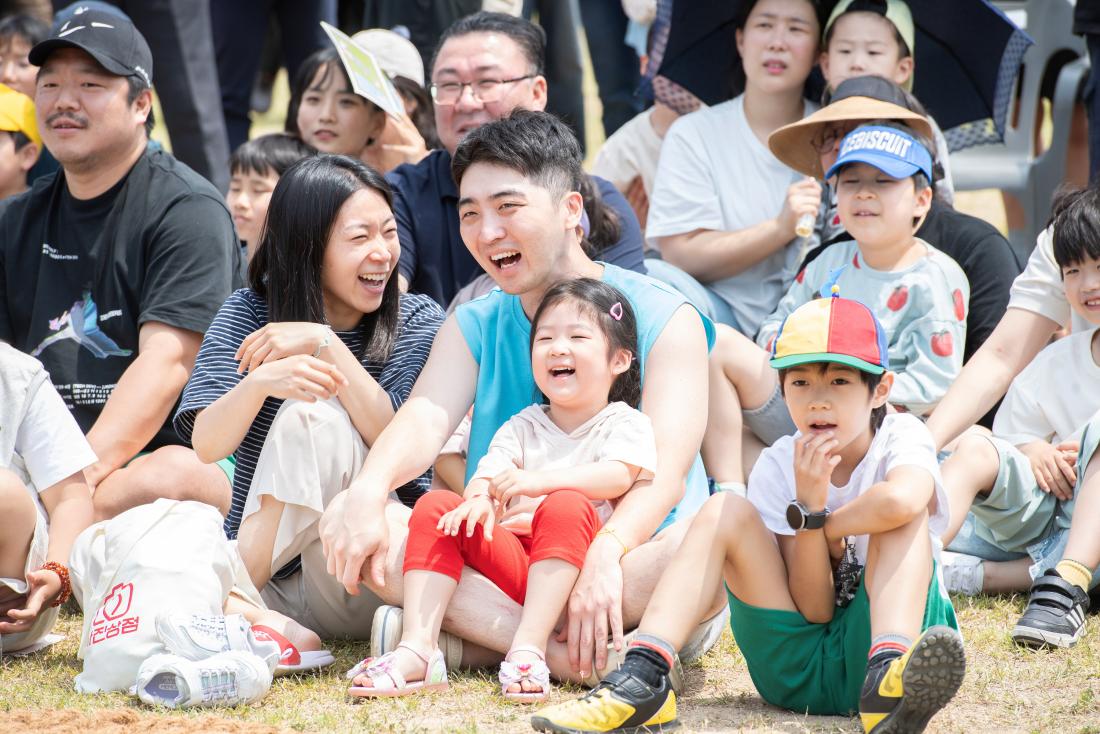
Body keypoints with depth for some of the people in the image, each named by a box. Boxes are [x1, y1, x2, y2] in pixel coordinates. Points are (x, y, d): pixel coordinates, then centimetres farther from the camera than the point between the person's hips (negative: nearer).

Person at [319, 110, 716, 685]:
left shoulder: (663, 319, -1)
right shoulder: (473, 328, 13)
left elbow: (665, 473, -15)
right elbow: (425, 417, -7)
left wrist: (605, 556, -36)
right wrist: (367, 492, -31)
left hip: (625, 571, -3)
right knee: (345, 516, -20)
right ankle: (559, 653, -35)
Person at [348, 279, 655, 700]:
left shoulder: (625, 424, 7)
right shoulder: (522, 426, 21)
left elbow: (618, 476, -15)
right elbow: (491, 471, 2)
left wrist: (536, 481, -29)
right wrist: (481, 497, -25)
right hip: (512, 557, 4)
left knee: (566, 506, -34)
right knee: (434, 507, -12)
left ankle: (528, 648, -45)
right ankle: (417, 646, -29)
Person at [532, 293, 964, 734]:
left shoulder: (902, 437, -7)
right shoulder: (779, 466, 0)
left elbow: (900, 501, -35)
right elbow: (812, 608, -8)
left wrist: (827, 525, -16)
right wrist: (809, 505, -20)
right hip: (796, 673, 3)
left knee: (906, 508, -24)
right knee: (725, 511, -12)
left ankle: (889, 674, -51)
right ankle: (643, 678, -31)